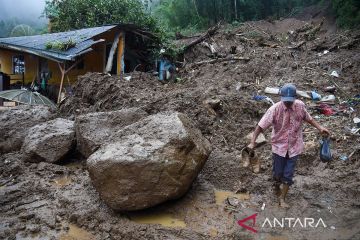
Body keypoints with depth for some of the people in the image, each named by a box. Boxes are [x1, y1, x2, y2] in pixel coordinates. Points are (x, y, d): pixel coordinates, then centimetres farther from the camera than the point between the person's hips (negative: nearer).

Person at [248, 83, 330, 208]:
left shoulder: (300, 106, -11)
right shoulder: (275, 109, -21)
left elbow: (307, 118, 10)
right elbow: (261, 126, -21)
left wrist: (320, 128, 1)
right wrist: (252, 142, -28)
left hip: (294, 147, 2)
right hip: (279, 146, -1)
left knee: (288, 175, 6)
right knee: (277, 172, 12)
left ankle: (282, 198, 25)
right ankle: (277, 184, 47)